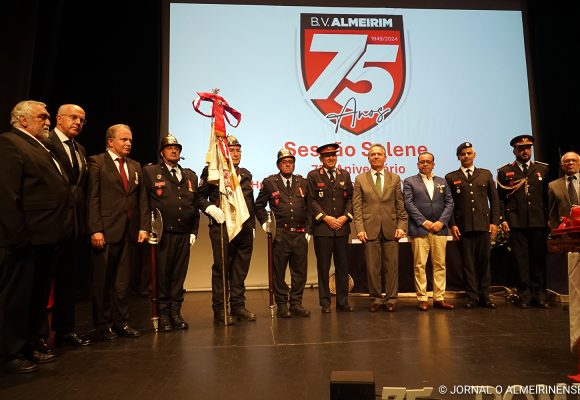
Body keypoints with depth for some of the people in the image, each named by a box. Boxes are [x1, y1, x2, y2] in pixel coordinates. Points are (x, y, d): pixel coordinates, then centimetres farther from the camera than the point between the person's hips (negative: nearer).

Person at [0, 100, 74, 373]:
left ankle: (32, 343, 32)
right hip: (25, 239, -9)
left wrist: (60, 232, 13)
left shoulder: (41, 148, 19)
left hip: (46, 237, 9)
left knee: (39, 295, 18)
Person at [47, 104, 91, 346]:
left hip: (76, 224, 7)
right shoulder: (45, 143, -7)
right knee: (47, 278, 3)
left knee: (70, 277, 13)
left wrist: (84, 221, 8)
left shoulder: (80, 150, 17)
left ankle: (65, 329, 25)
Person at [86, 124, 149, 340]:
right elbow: (92, 198, -8)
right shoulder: (96, 163, -1)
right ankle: (103, 324, 20)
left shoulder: (135, 166, 15)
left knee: (123, 280, 11)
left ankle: (121, 322, 22)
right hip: (105, 231, -5)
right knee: (103, 280, 7)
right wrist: (95, 230, -14)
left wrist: (143, 227, 3)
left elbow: (142, 199, 12)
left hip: (130, 231, 5)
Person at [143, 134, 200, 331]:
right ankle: (163, 315, 14)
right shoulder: (150, 172, 5)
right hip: (162, 233, -3)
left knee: (179, 275, 8)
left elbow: (195, 205, 14)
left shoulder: (191, 175, 17)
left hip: (184, 235, 4)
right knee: (161, 275, 2)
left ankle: (176, 312, 18)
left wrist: (194, 231, 8)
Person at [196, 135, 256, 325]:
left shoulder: (246, 174, 17)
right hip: (222, 228, -5)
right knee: (221, 269, 2)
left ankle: (238, 306, 21)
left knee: (240, 270, 10)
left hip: (245, 229, 6)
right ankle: (220, 310, 12)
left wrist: (252, 225, 17)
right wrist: (211, 208, -19)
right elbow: (200, 197, -2)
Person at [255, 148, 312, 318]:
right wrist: (265, 223, -1)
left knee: (300, 271, 7)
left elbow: (308, 208, 14)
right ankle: (282, 304, 18)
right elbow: (259, 205, 11)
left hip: (300, 234, 3)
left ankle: (296, 304, 20)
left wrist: (308, 230, 8)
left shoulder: (302, 182, 13)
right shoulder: (269, 182, 4)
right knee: (279, 271, 4)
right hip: (280, 235, -3)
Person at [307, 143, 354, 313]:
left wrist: (345, 217, -4)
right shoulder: (313, 176, 2)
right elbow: (311, 201, -4)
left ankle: (343, 302, 19)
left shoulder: (344, 175, 13)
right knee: (323, 267, 4)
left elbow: (350, 199, 10)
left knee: (342, 266, 8)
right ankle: (325, 303, 14)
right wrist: (326, 218, -11)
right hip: (322, 228, -3)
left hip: (342, 228, 3)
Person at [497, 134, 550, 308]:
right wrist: (503, 219, -3)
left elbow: (547, 195, 11)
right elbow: (501, 198, 5)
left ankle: (540, 295, 15)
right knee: (521, 260, 1)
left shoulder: (542, 169, 13)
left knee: (539, 258, 4)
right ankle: (525, 296, 9)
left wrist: (549, 218, 4)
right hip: (516, 223, -1)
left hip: (538, 222, 2)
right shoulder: (504, 171, 7)